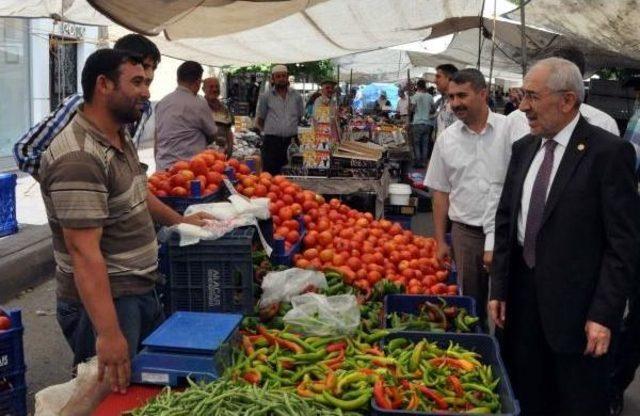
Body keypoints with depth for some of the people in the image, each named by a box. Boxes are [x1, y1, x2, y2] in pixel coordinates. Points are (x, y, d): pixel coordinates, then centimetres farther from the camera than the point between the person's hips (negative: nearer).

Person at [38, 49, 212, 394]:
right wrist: (108, 333, -32)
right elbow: (85, 252, -30)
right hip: (104, 301, -10)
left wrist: (180, 221, 32)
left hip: (141, 291, 10)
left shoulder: (121, 139, 7)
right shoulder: (78, 158, -26)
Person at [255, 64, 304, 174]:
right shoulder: (265, 97, 4)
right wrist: (271, 131, 9)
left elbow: (301, 118, 17)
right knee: (270, 174, -5)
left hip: (291, 141, 2)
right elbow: (259, 121, 9)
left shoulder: (296, 96, 10)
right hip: (272, 141, -2)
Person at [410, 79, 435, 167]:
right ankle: (423, 162, 9)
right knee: (425, 144, 8)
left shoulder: (416, 95, -7)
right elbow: (432, 110, 10)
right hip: (427, 123, 4)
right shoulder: (430, 96, 5)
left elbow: (412, 109, -8)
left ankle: (418, 162, 0)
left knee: (416, 144, 2)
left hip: (417, 123, -4)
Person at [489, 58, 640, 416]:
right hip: (523, 297, 6)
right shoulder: (523, 148, 7)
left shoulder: (609, 152, -12)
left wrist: (604, 315, -16)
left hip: (577, 305, -5)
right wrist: (499, 288, 7)